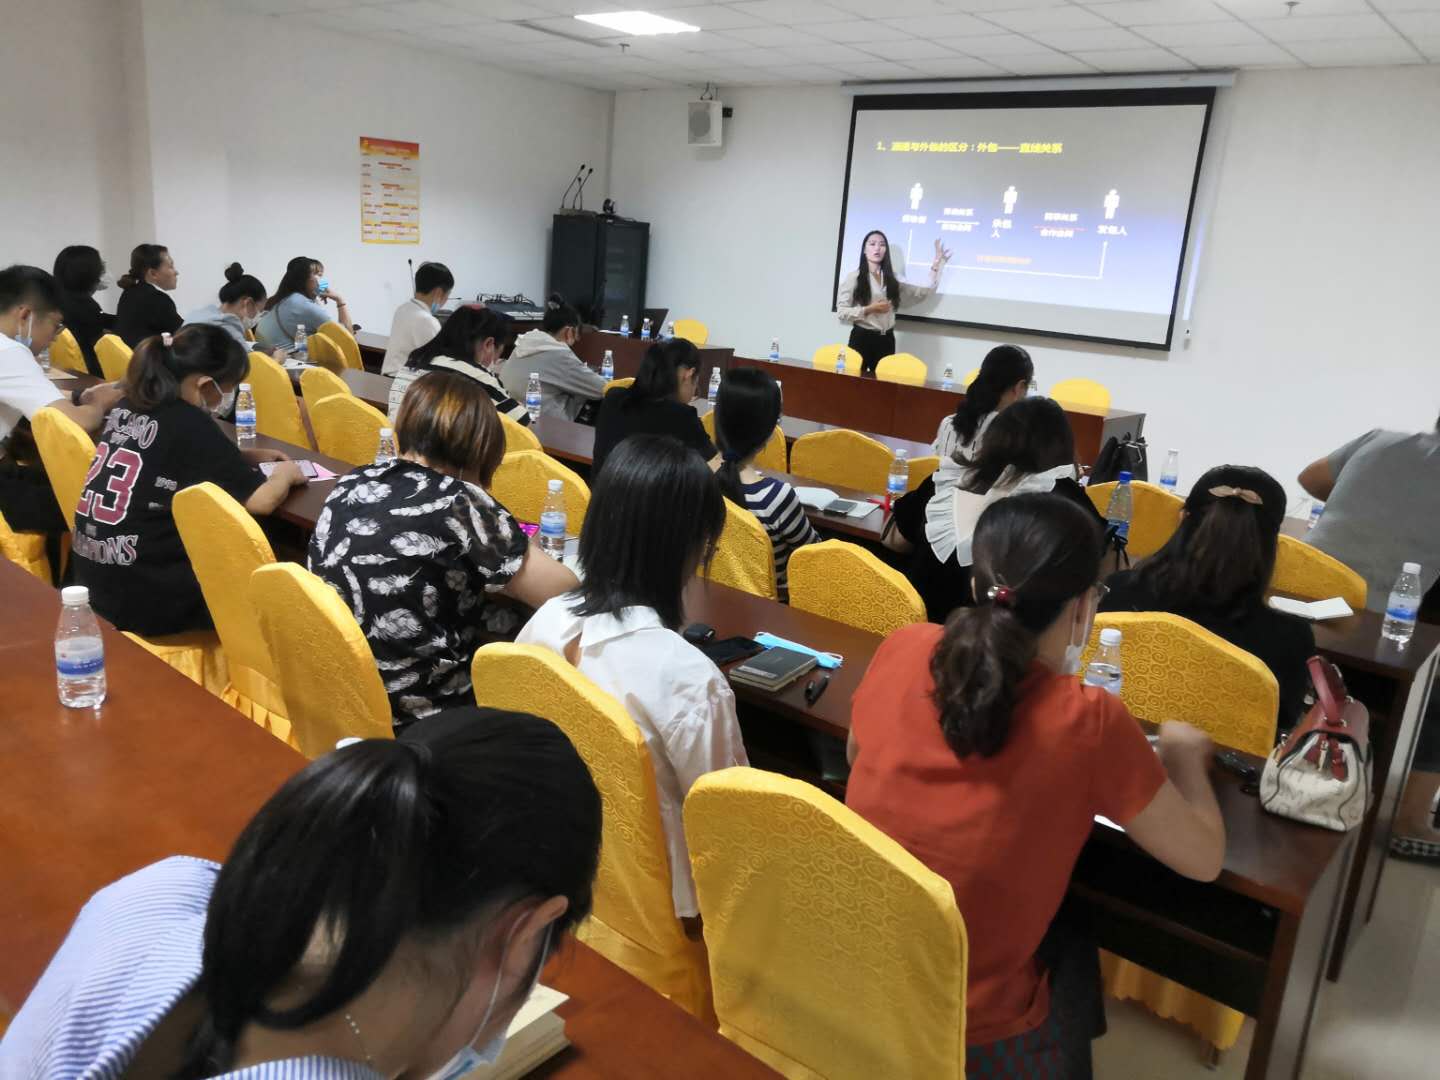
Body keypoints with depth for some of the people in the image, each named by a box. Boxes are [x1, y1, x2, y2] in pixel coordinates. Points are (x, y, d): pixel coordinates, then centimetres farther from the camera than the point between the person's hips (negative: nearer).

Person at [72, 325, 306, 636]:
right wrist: (286, 472, 3)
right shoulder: (188, 425, -16)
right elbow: (261, 501, -18)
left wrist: (248, 457, 15)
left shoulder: (128, 408, 6)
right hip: (143, 602, -8)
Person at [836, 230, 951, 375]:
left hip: (886, 340, 4)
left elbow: (925, 291, 11)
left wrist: (937, 264, 9)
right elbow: (841, 312, -7)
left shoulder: (891, 278, 12)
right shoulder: (853, 277, -1)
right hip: (861, 338, -4)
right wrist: (869, 309, -16)